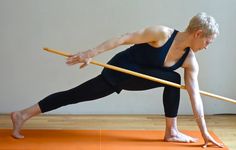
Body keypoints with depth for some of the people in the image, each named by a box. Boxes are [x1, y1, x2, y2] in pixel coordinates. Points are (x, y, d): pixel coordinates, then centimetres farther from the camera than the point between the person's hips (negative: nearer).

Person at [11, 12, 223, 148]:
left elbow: (195, 96, -2)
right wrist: (91, 53, -26)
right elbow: (125, 38, -22)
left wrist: (205, 132, -2)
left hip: (134, 76, 7)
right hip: (119, 69, -7)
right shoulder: (162, 33, -23)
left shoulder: (190, 61, -3)